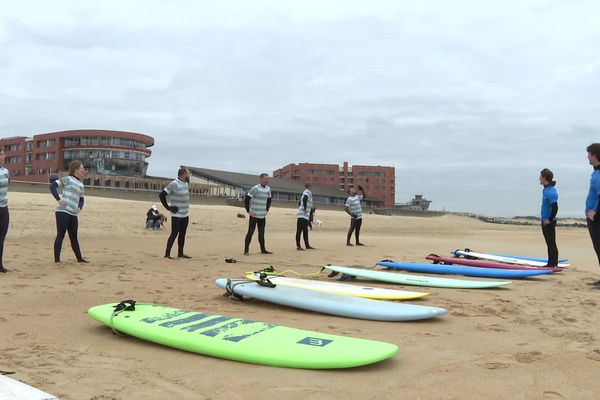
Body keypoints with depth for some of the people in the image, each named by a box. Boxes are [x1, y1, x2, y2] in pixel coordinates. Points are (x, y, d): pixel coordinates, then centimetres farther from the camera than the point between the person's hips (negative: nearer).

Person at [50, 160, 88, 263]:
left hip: (73, 214, 7)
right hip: (62, 211, -7)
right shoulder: (67, 179, 0)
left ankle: (79, 258, 19)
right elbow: (53, 185, -7)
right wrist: (58, 199, -17)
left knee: (74, 236, 13)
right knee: (60, 235, -4)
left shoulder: (81, 185, 20)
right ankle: (57, 259, 1)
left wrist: (80, 207, 7)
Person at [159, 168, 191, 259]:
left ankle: (180, 253, 19)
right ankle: (167, 254, -2)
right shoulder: (174, 184, -15)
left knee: (182, 234, 11)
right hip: (176, 215, -8)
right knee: (174, 234, -7)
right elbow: (161, 195, -15)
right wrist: (168, 207, -12)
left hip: (185, 214, 8)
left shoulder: (186, 183, 10)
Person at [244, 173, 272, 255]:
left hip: (263, 215, 6)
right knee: (250, 232, -6)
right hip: (254, 215, -6)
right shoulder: (255, 188, -12)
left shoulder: (268, 189, 9)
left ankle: (263, 249, 17)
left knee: (261, 233, 10)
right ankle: (246, 250, 0)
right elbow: (246, 199, -11)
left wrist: (267, 210, 16)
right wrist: (248, 211, -12)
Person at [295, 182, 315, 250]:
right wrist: (305, 208, -24)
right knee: (299, 230, -7)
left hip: (306, 216, 10)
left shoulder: (305, 192, 19)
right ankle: (298, 246, -6)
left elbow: (300, 202, 27)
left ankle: (307, 245, 22)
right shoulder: (308, 192, -8)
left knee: (305, 230, 14)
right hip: (302, 215, -10)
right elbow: (304, 199, -28)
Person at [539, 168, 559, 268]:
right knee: (549, 243, 15)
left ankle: (553, 264, 4)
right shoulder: (546, 189, 10)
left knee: (551, 243, -3)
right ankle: (551, 263, 23)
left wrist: (549, 220, -18)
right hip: (545, 221, 10)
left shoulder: (551, 191, -20)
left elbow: (555, 207, -26)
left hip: (549, 222, -10)